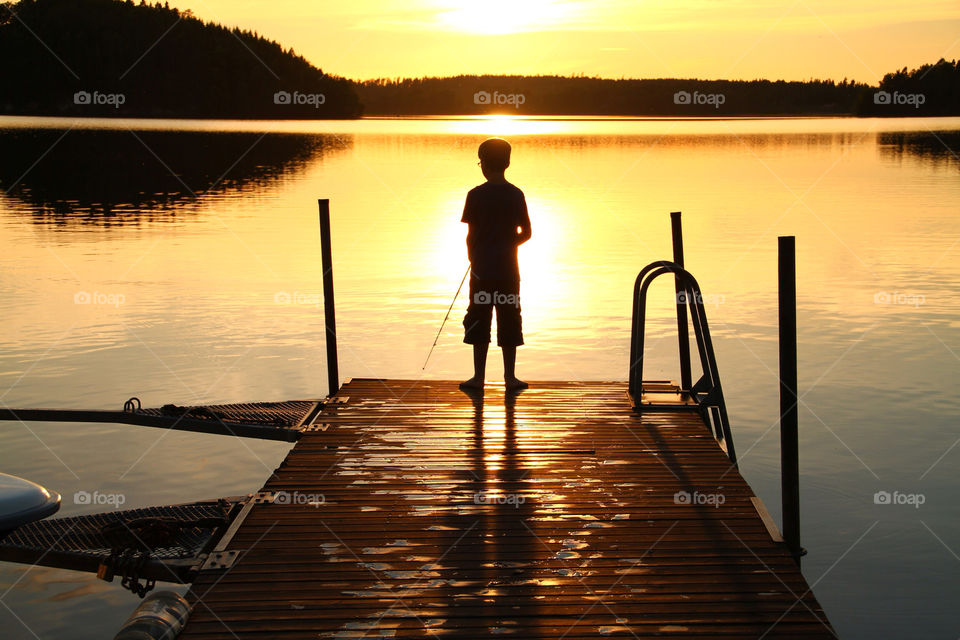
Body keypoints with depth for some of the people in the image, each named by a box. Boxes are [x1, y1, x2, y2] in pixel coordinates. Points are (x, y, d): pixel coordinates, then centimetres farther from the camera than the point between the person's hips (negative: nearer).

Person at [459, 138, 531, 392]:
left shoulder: (476, 195, -8)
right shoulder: (516, 195, -1)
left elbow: (471, 234, -6)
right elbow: (525, 233, 2)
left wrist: (473, 259, 10)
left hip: (482, 269, -2)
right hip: (508, 270, 2)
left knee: (479, 321, 6)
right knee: (509, 322, 8)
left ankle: (479, 377, 8)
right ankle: (510, 377, 11)